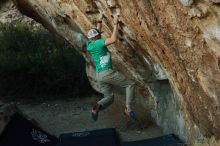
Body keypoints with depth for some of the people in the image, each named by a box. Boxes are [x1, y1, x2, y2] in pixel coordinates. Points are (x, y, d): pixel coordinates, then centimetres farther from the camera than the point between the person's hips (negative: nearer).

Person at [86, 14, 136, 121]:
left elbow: (97, 33, 31)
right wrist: (115, 24, -15)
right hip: (107, 72, -8)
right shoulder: (98, 43, -12)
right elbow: (113, 39, -23)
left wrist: (99, 22, 35)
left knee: (108, 97, 16)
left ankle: (97, 107, -15)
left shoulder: (89, 44, 11)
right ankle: (128, 108, -6)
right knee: (130, 84, 6)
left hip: (99, 75, 8)